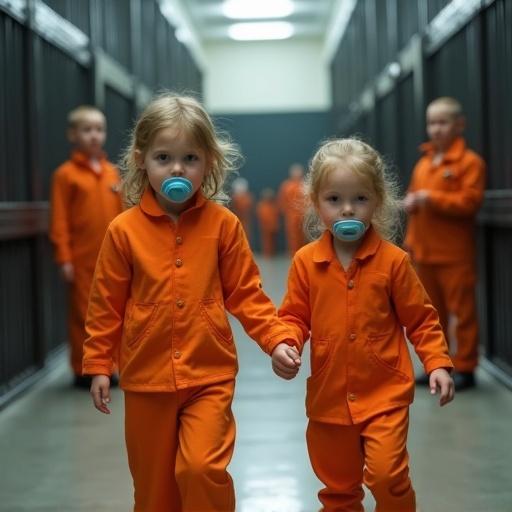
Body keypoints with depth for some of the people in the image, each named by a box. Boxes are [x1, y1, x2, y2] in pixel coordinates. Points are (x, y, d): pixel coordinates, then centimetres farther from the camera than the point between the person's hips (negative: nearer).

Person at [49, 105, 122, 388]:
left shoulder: (112, 172, 10)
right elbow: (59, 221, -9)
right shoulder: (66, 174, -6)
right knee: (84, 315, 4)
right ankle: (83, 371, 15)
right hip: (82, 260, -5)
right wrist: (64, 258, -14)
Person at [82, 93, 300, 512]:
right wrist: (98, 364, 3)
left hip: (210, 375, -1)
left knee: (202, 468, -14)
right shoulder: (124, 230, -5)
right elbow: (106, 304, 2)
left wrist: (277, 338, -12)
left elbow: (245, 293, 0)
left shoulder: (223, 224, -5)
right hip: (146, 377, 1)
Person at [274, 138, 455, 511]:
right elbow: (295, 317, 3)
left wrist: (438, 363, -10)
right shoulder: (306, 262, -4)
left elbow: (420, 319, -1)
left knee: (387, 473, -15)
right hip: (329, 396, 3)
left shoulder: (393, 260, -8)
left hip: (385, 394, -2)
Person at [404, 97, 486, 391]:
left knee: (462, 312, -2)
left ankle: (465, 369, 6)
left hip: (455, 255, -7)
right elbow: (413, 198, 23)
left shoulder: (469, 162, -8)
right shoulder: (423, 163, 14)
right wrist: (411, 202, 0)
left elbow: (470, 202, -18)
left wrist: (431, 198, -20)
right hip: (425, 253, 7)